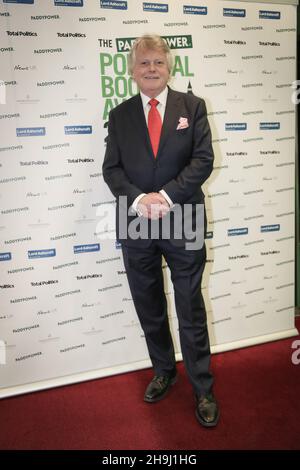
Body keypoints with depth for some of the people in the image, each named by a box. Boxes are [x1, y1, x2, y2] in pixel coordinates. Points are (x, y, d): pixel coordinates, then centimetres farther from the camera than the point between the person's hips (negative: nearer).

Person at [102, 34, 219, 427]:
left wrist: (166, 196, -17)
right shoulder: (119, 115, 8)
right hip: (136, 224, 3)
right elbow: (111, 168, 2)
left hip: (183, 222, -2)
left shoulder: (192, 106, 3)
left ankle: (203, 390, 23)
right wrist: (139, 199, -16)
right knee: (149, 309, 15)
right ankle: (164, 373, 37)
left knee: (191, 310, 6)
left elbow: (203, 160, -5)